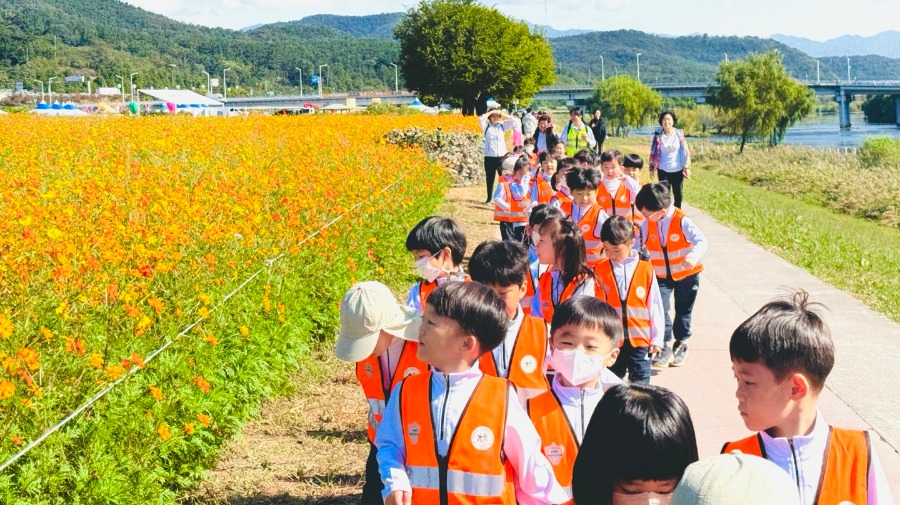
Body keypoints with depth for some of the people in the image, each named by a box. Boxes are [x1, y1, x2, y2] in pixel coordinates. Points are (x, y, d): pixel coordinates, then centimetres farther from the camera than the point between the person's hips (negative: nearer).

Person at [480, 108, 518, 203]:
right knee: (490, 178, 8)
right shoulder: (486, 126, 1)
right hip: (489, 157, -1)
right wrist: (489, 112, -5)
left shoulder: (502, 125, 6)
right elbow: (481, 119, -17)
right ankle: (489, 198, 19)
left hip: (502, 156, 1)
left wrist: (502, 114, 2)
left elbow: (514, 121, -1)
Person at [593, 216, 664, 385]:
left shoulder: (646, 270, -5)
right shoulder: (599, 271, -2)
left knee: (640, 384, 5)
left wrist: (657, 338, 3)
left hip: (640, 340, -1)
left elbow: (655, 305, 1)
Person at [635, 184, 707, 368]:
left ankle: (681, 345, 31)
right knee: (660, 308, -14)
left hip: (686, 274, -2)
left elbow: (702, 242, -30)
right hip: (661, 275, 2)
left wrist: (693, 256, -49)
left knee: (683, 311, 12)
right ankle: (666, 346, -3)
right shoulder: (647, 224, -11)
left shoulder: (682, 221, -23)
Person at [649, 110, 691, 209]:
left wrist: (687, 167, -6)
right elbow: (653, 152, 2)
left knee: (678, 194, 9)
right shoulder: (658, 135, -4)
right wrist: (652, 168, 3)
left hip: (677, 170, 1)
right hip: (663, 170, -1)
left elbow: (685, 151, -2)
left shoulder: (679, 133, -3)